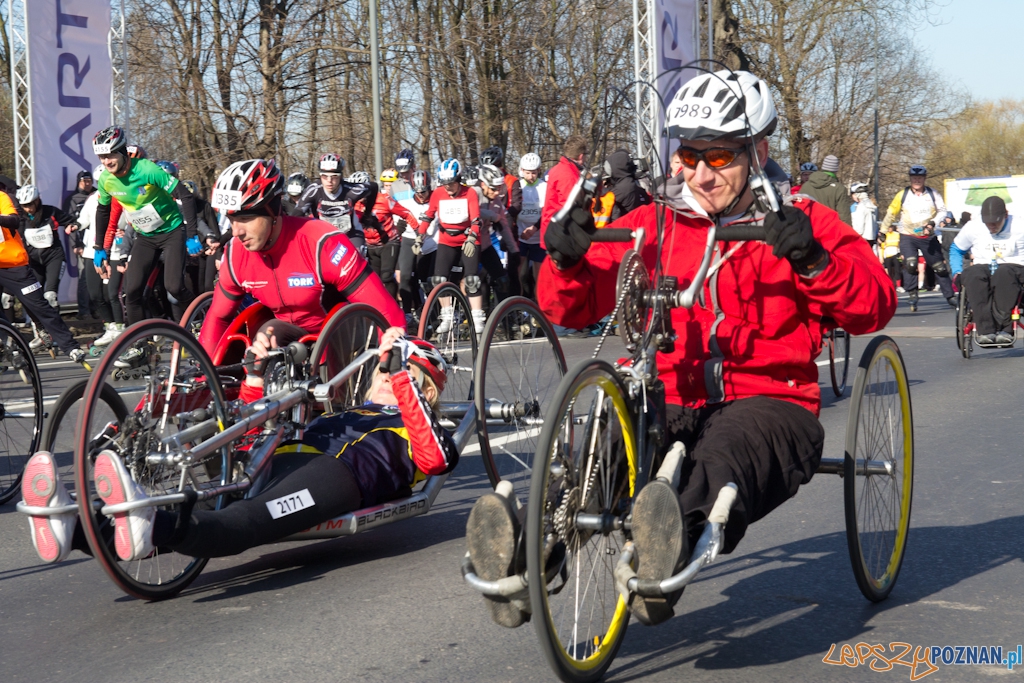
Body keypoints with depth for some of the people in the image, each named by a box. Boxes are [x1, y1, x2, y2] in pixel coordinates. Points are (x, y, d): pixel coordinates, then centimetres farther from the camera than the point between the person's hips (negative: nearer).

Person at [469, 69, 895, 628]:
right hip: (672, 407, 3)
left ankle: (672, 555, -66)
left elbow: (873, 307, -2)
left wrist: (812, 260, -20)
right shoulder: (654, 225, 17)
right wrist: (566, 260, -9)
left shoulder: (800, 221, 11)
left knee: (724, 451, -39)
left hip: (768, 402, -2)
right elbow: (571, 308, 13)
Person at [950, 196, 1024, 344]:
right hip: (983, 269, 2)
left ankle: (1004, 329, -44)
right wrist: (957, 273, 6)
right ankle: (985, 330, -44)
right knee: (973, 275, -35)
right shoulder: (972, 228, 7)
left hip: (1012, 268, -2)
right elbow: (956, 250, 21)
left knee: (1003, 273, -40)